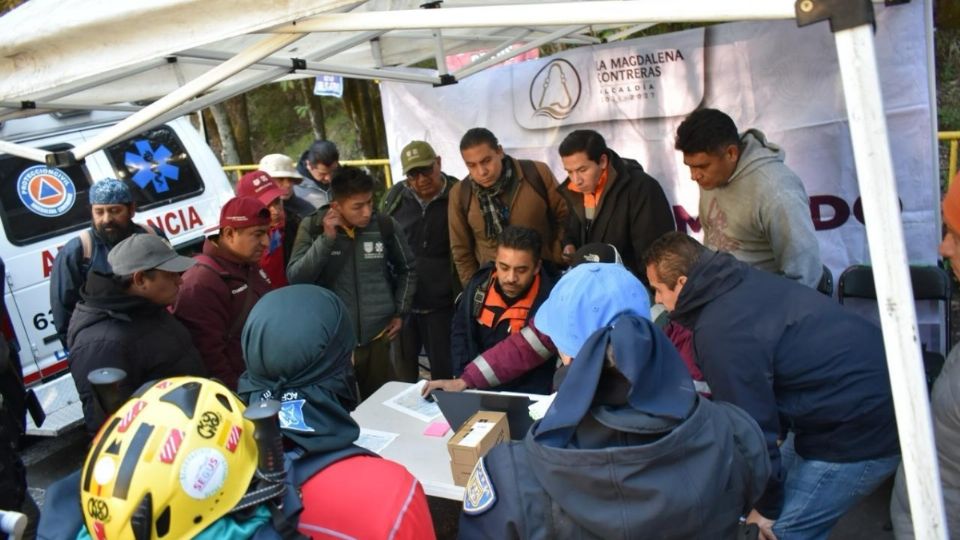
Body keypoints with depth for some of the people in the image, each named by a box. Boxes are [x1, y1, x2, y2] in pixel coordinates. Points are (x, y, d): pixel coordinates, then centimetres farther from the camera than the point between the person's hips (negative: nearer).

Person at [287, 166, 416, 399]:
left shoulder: (386, 225, -4)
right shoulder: (313, 227, -6)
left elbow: (407, 269, 12)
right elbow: (296, 278, -13)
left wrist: (400, 312, 8)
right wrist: (326, 239, -19)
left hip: (377, 339, 1)